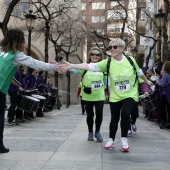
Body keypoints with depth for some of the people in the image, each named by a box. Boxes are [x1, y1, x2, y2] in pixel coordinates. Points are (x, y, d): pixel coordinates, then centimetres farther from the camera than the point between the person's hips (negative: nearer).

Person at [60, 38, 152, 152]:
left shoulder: (130, 60, -9)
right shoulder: (107, 62, -13)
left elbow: (139, 72, 11)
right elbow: (90, 66, -24)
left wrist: (147, 81, 28)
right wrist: (71, 66, -35)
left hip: (130, 94, -1)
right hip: (115, 96, 1)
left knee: (125, 114, -21)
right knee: (114, 118, 7)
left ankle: (124, 139, 1)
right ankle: (111, 139, 32)